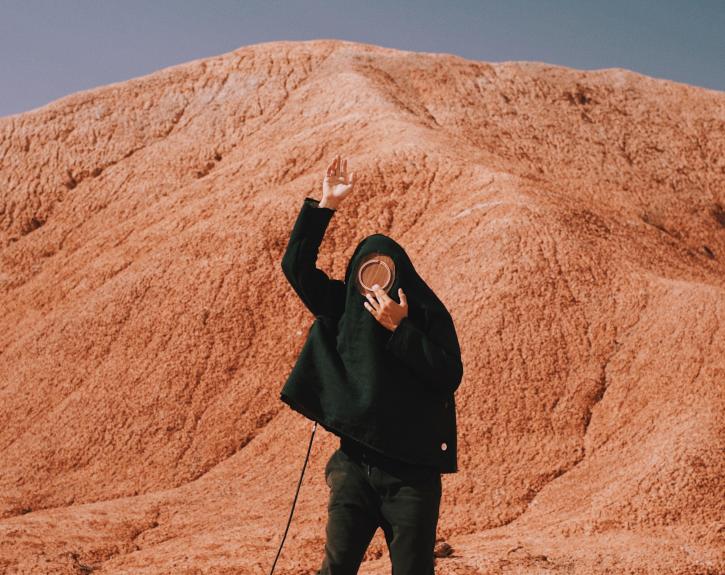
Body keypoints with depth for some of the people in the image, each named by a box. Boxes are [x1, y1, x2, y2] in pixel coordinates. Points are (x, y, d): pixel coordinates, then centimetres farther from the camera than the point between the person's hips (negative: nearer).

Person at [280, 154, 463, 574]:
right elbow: (296, 264, 2)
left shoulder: (429, 314, 1)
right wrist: (325, 205, -5)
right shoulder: (342, 307, 9)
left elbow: (450, 376, -10)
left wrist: (400, 328, -15)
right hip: (356, 464, 2)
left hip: (412, 470, -2)